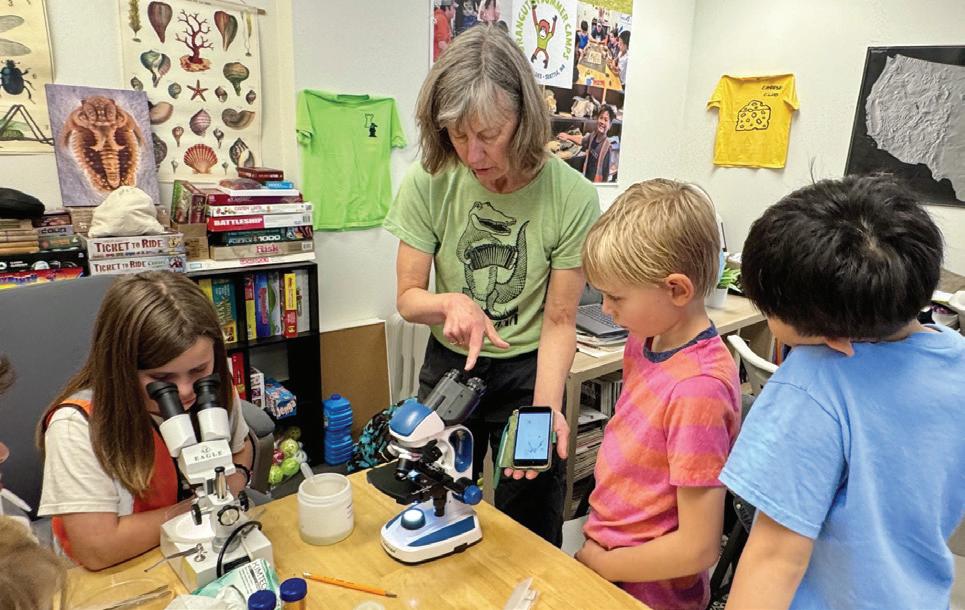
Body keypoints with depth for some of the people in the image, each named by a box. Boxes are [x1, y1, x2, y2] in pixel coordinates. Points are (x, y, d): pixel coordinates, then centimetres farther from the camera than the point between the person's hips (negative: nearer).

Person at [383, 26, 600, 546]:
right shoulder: (429, 182, -15)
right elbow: (408, 297, -8)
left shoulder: (572, 196, -20)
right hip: (448, 363, 2)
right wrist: (451, 302, -29)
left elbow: (559, 321, -14)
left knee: (529, 531, 13)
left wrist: (545, 408, -28)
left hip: (527, 369, -2)